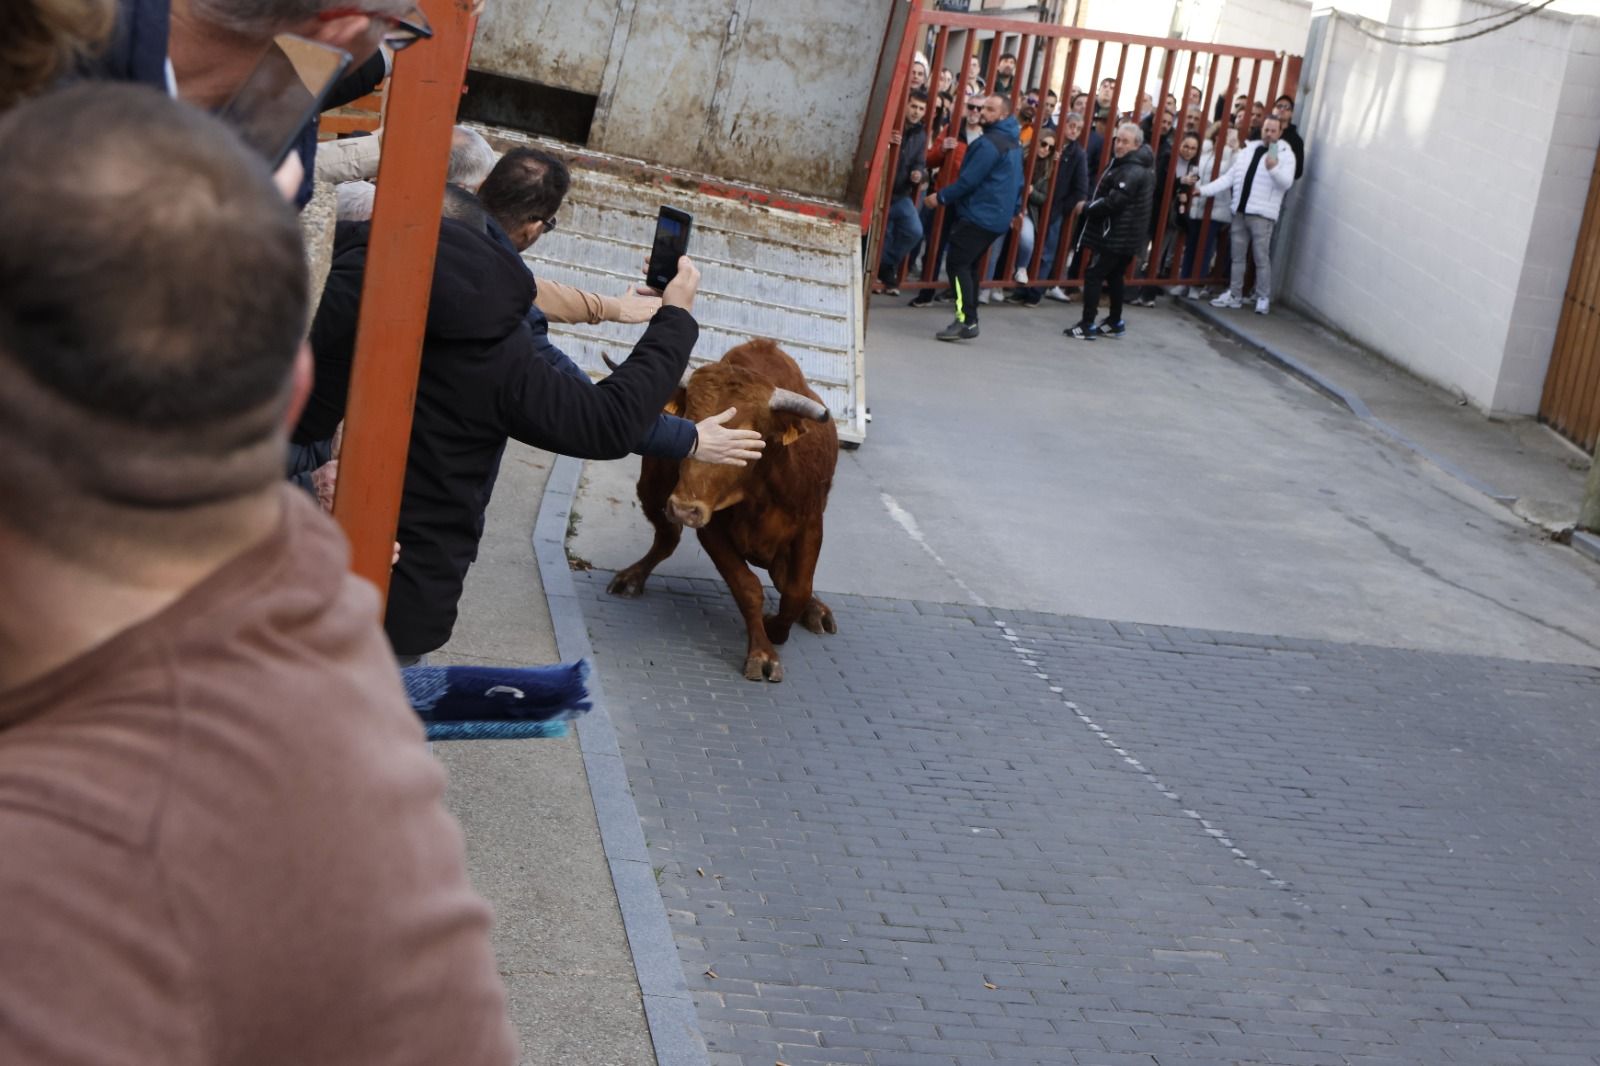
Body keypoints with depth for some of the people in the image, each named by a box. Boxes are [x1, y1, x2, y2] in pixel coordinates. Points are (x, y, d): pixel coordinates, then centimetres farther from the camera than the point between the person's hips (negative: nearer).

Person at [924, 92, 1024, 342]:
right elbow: (1017, 182, 23)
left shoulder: (989, 144, -17)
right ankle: (969, 318, 16)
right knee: (969, 265, 16)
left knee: (958, 264, -10)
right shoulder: (1013, 144, 15)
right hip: (998, 217, 10)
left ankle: (966, 321, -16)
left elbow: (969, 180, -18)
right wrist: (1014, 209, 30)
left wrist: (942, 197, -8)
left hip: (979, 215, -10)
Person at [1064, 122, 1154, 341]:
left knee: (1093, 276, -7)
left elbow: (1113, 201, -26)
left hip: (1117, 235, -10)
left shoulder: (1132, 172, -21)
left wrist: (1088, 209, -12)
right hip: (1128, 236, 10)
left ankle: (1087, 325, -7)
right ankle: (1115, 323, 26)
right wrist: (1093, 207, 5)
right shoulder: (1142, 167, 14)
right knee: (1114, 277, 19)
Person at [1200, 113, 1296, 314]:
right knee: (1237, 256, 11)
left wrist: (1274, 168, -32)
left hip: (1261, 214, -6)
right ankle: (1234, 295, 19)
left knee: (1261, 257, -4)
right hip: (1240, 211, 6)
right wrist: (1202, 190, 6)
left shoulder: (1285, 155, -1)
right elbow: (1229, 177, 14)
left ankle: (1263, 298, 4)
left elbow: (1286, 182, -14)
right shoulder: (1247, 151, 14)